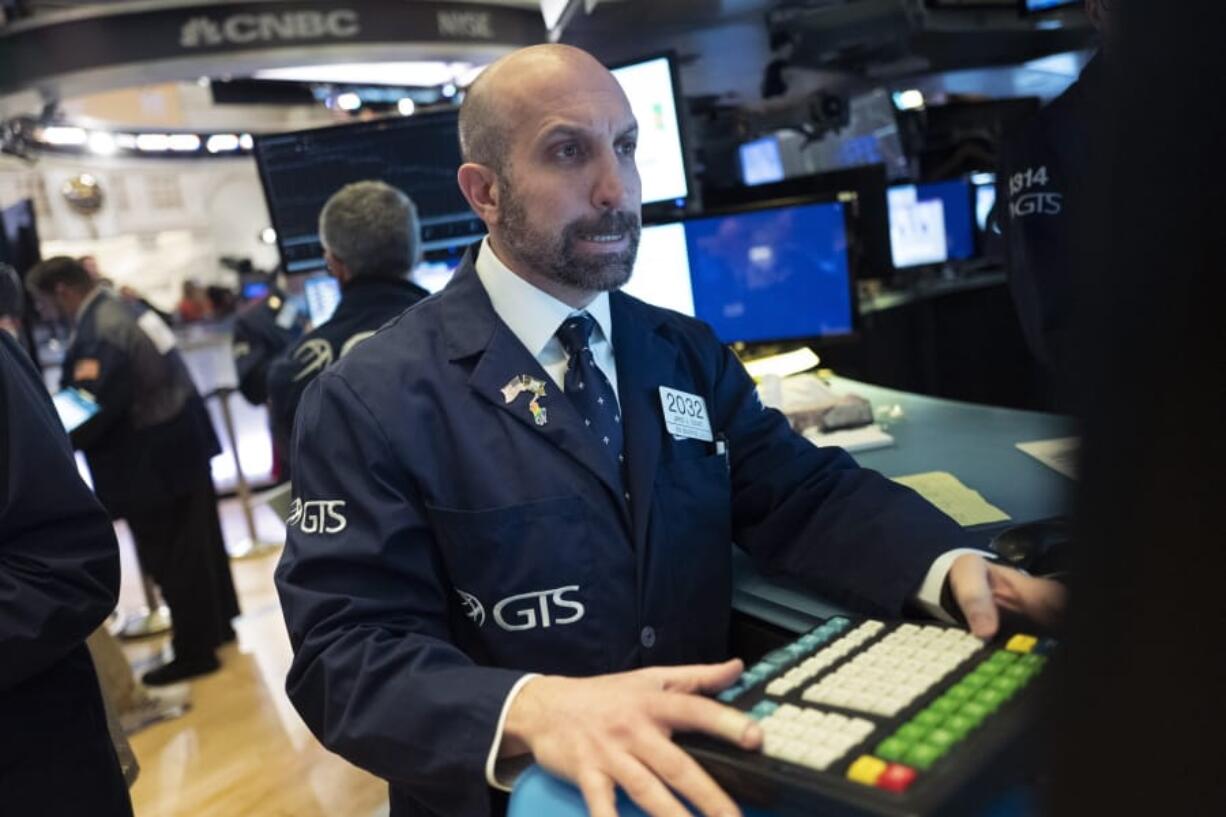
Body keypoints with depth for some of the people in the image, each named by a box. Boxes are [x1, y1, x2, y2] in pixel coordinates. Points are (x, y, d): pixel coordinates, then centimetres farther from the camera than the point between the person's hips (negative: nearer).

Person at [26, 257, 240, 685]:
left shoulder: (96, 334, -23)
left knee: (169, 557, 3)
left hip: (151, 456, -10)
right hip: (181, 440, 10)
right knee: (197, 542, 19)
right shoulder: (123, 309, 8)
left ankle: (193, 650, 14)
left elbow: (99, 409, -24)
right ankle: (216, 625, 34)